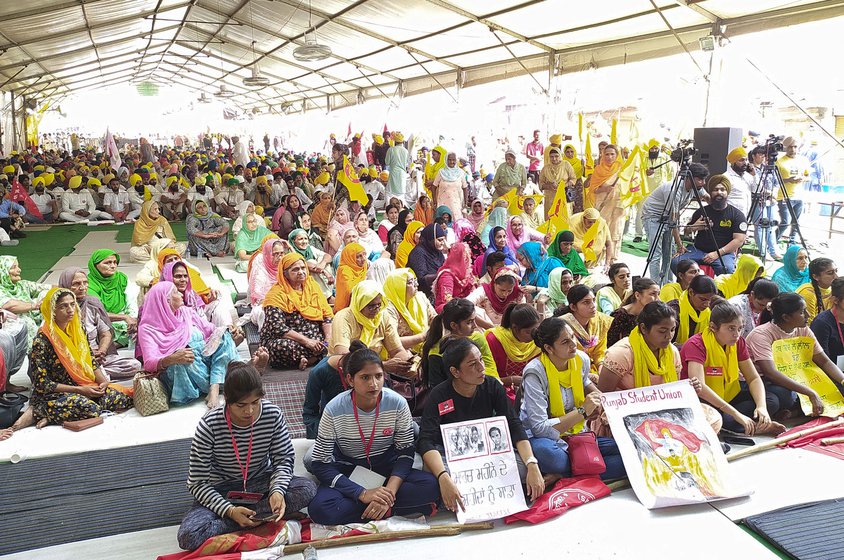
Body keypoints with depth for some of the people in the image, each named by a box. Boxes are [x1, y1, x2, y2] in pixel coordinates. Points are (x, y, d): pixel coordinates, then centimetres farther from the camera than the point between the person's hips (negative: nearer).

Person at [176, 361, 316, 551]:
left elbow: (283, 459, -5)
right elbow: (197, 483, -16)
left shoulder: (273, 414, -16)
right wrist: (229, 511, -29)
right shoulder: (209, 426, -22)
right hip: (220, 491, -2)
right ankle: (261, 518, -21)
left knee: (307, 489, -26)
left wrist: (278, 490, -26)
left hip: (261, 483, 3)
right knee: (189, 537, -30)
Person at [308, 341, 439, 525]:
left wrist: (388, 493, -26)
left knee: (431, 486, -26)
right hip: (347, 472, 0)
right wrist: (362, 493, -28)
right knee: (319, 509, -32)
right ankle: (391, 509, -18)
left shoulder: (397, 403, -16)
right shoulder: (334, 410, -19)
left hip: (387, 468, 0)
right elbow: (321, 465, -17)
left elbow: (405, 453, -9)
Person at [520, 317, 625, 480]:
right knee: (546, 453, -43)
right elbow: (540, 428, -25)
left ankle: (559, 477, -14)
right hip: (542, 438, -6)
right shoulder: (535, 372, -20)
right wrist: (582, 411, -20)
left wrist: (598, 395, 4)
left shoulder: (582, 360, 0)